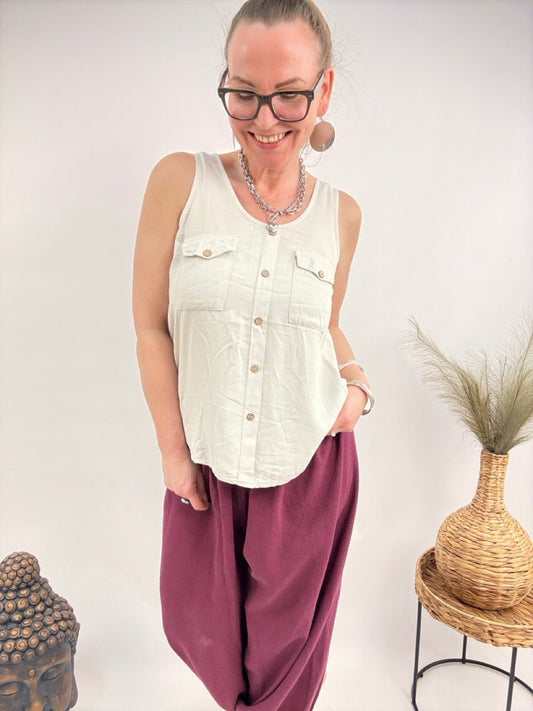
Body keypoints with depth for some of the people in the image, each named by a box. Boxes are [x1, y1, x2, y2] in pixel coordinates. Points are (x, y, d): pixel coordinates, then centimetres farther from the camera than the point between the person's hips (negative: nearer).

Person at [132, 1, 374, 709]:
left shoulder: (341, 213, -2)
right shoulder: (179, 181, -10)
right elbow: (151, 327, -7)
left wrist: (357, 383, -7)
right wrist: (174, 450, -5)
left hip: (311, 462, 1)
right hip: (209, 460, 0)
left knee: (288, 629, 21)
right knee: (197, 620, 23)